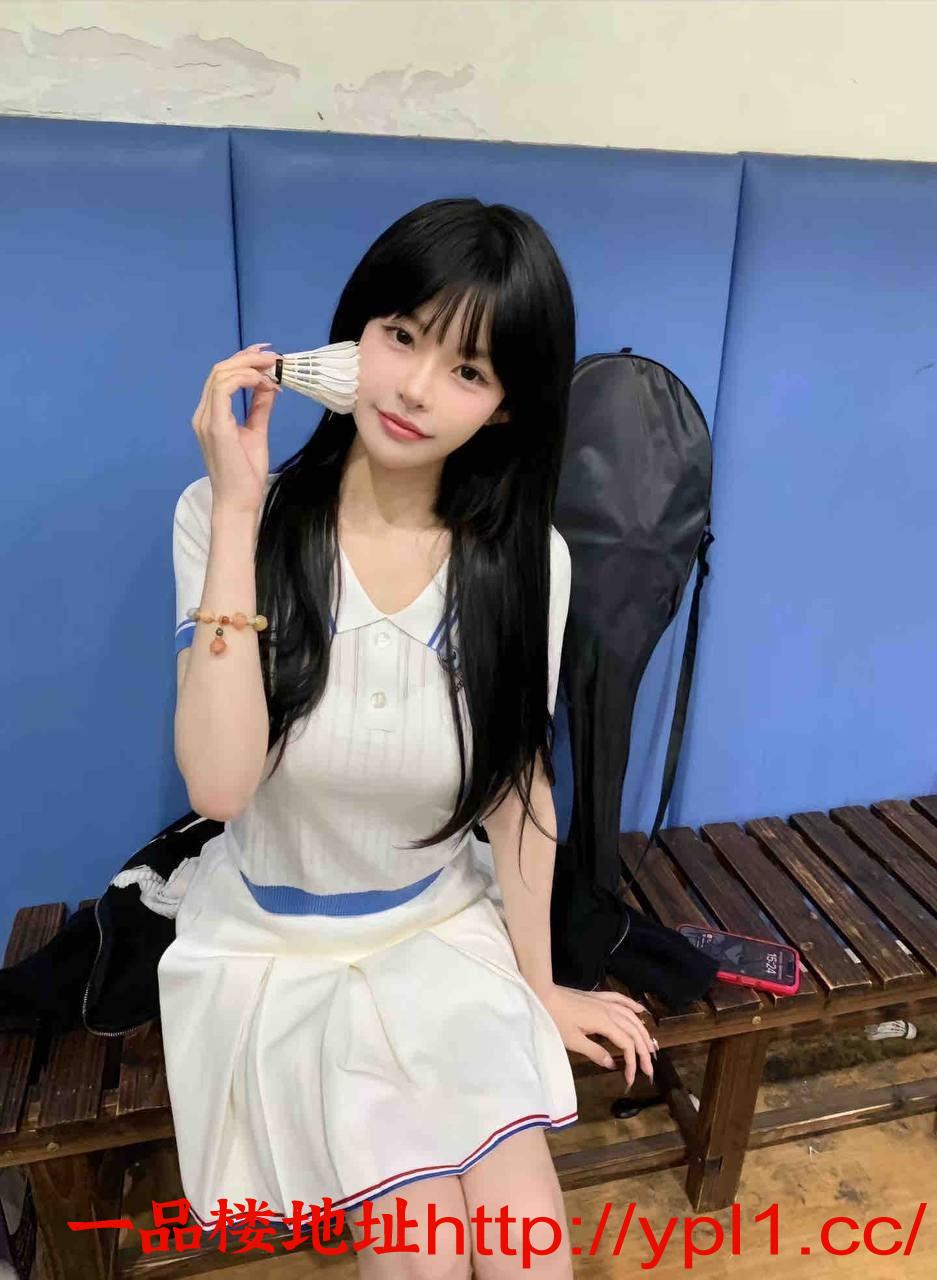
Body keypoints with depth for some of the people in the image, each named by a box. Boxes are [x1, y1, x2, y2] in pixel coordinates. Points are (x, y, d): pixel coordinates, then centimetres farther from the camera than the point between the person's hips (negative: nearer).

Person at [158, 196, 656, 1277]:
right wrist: (238, 512, -29)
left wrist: (538, 979, 7)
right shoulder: (224, 515, -16)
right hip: (275, 947, -1)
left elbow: (519, 782, -1)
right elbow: (219, 785, -27)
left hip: (448, 934, 2)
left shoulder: (522, 558, -10)